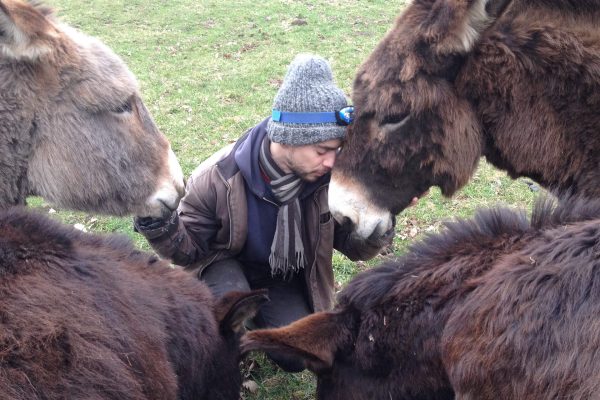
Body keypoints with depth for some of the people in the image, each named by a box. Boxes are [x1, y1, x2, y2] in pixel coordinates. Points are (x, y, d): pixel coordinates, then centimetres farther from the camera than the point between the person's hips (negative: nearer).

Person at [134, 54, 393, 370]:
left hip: (286, 277, 3)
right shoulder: (217, 177, -28)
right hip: (227, 268, -2)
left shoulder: (329, 177, -23)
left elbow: (356, 246, -10)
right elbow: (190, 249, -15)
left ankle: (261, 313, 17)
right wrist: (160, 227, -37)